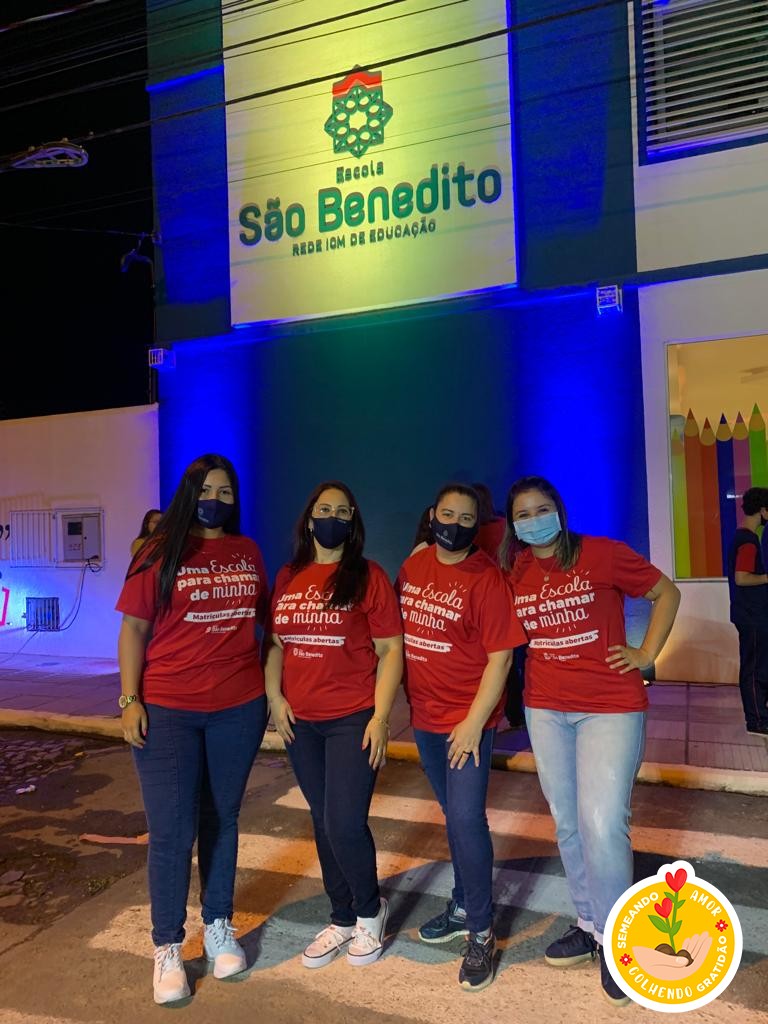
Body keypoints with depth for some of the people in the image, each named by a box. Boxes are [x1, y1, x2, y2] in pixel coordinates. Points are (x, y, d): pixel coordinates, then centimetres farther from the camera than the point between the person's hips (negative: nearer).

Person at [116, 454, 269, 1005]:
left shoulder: (248, 552, 5)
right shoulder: (160, 553, -5)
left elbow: (265, 618, 14)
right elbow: (134, 629, -4)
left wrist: (274, 685, 9)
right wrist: (130, 699, -10)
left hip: (240, 708, 3)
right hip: (167, 710, -3)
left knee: (222, 819, 16)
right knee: (172, 831, 4)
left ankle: (219, 925, 33)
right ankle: (167, 947, 22)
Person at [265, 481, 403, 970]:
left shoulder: (368, 576, -6)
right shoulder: (288, 578, 8)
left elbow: (390, 650, -8)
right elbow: (275, 643, 13)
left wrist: (380, 717, -13)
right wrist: (275, 697, 0)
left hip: (354, 719, -4)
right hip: (300, 722, 5)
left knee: (345, 824, -5)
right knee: (324, 824, 14)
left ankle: (370, 911, 24)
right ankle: (343, 919, 33)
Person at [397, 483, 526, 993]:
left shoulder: (487, 578, -15)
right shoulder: (413, 566, 3)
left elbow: (500, 658, -17)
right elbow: (400, 631, 14)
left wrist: (473, 723, -19)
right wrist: (401, 694, 12)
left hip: (468, 718, -6)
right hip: (425, 716, 6)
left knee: (466, 819, -6)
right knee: (455, 816, 19)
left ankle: (481, 933, 13)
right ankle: (463, 907, 37)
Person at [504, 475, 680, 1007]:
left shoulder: (603, 554, -10)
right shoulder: (513, 575, 2)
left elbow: (667, 592, 1)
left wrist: (646, 654, -5)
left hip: (611, 707, -4)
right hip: (545, 709, 5)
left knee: (602, 825, -10)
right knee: (568, 823, 13)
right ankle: (590, 924, 33)